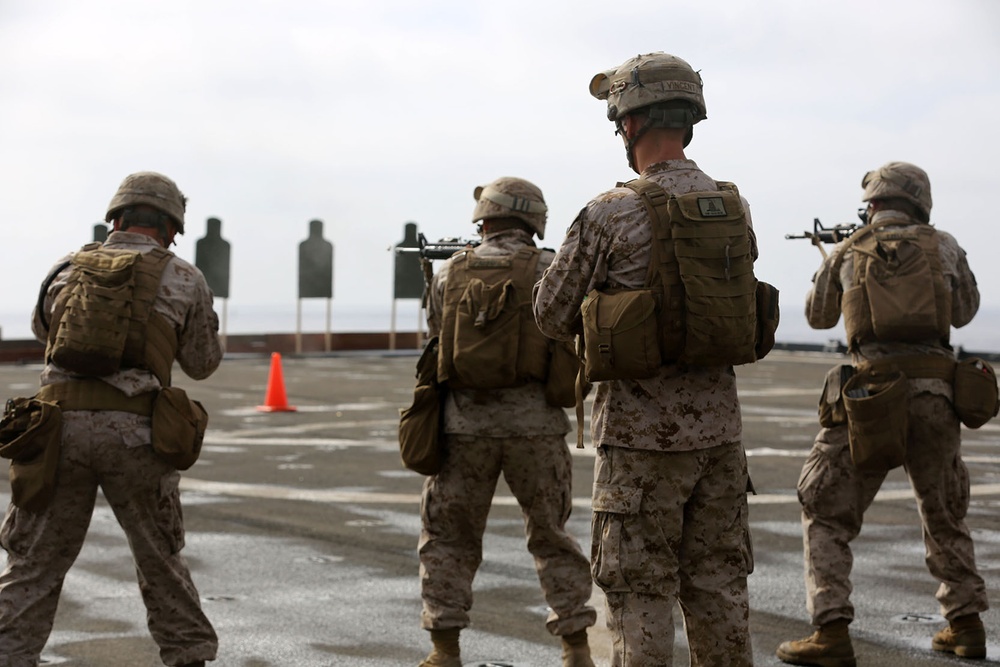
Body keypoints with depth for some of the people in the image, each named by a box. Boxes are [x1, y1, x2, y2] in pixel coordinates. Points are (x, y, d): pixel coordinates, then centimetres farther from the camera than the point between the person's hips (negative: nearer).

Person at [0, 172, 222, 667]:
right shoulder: (183, 279, 7)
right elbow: (201, 363, 18)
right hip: (133, 433, -1)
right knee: (160, 558, 16)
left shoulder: (68, 269, 13)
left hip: (59, 421, 1)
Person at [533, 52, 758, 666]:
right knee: (718, 586, 13)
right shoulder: (735, 209, 4)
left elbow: (552, 317, -5)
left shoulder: (610, 215, -13)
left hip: (643, 434, -5)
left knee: (642, 592, 2)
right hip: (720, 425, 5)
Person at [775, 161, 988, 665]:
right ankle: (966, 626, 23)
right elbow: (965, 311, 23)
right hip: (936, 394, 3)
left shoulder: (848, 252, 7)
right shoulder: (943, 246, 9)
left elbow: (818, 316, 22)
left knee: (827, 515, 6)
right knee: (944, 514, 23)